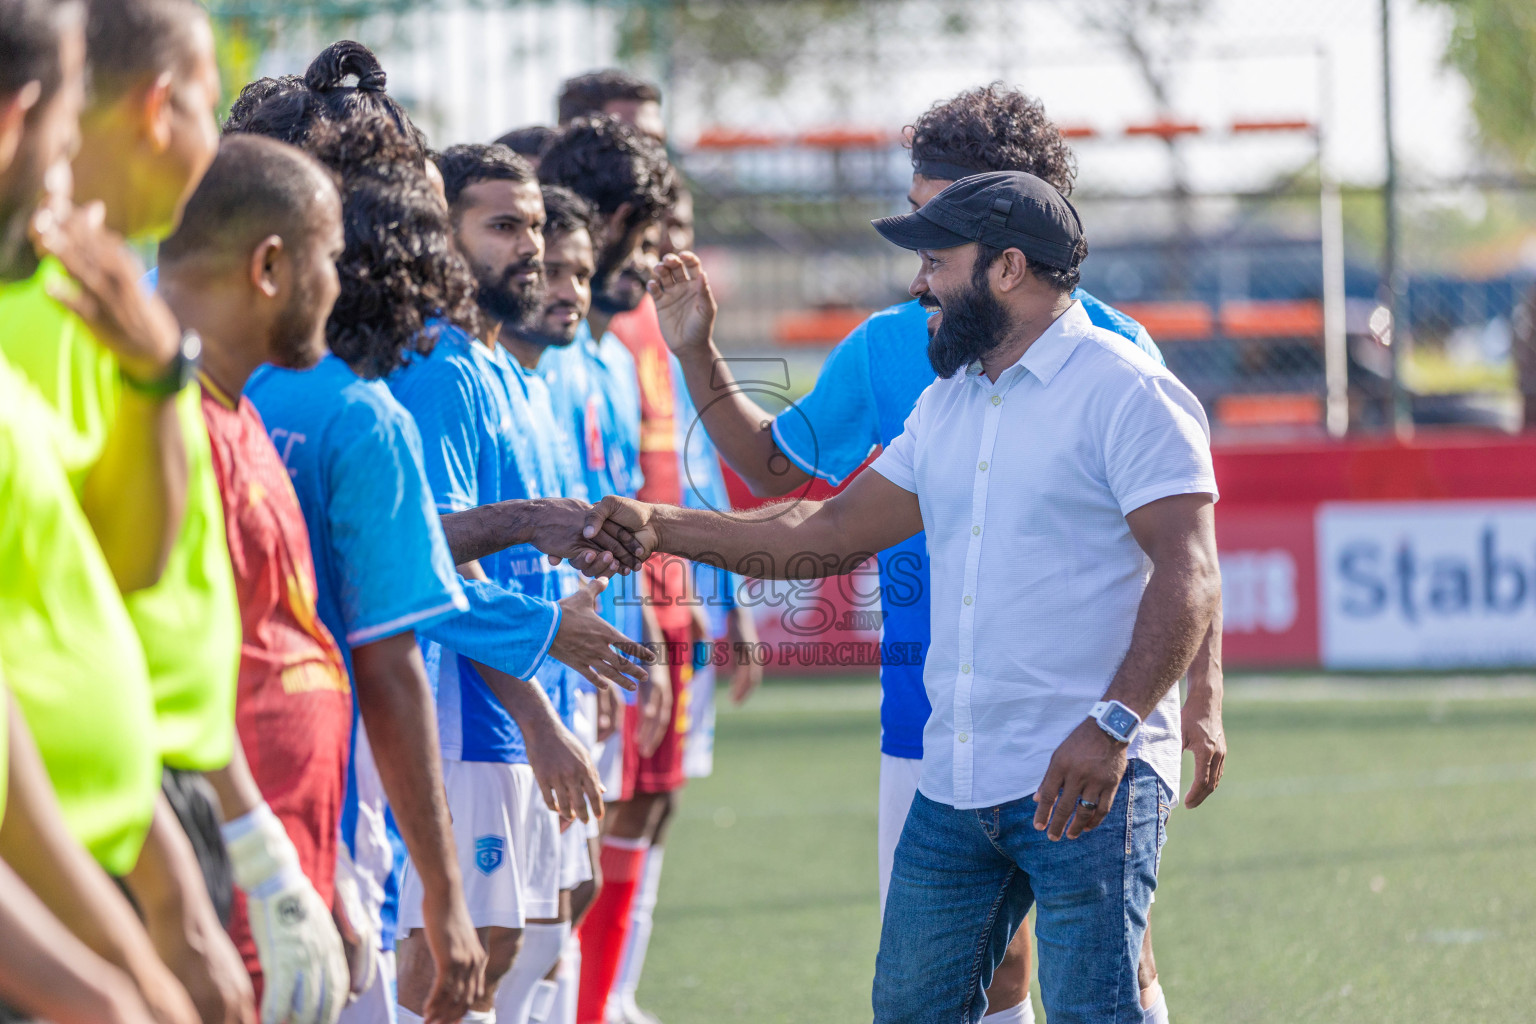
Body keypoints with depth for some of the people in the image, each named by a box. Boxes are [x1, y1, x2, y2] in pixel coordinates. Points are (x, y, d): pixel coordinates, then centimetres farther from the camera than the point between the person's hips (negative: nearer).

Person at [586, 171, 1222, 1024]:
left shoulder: (1125, 392, -8)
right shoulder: (948, 405, 19)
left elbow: (1188, 574, -16)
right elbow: (835, 531, 23)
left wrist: (1113, 726, -27)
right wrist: (665, 528, 16)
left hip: (1087, 776, -8)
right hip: (954, 784, 8)